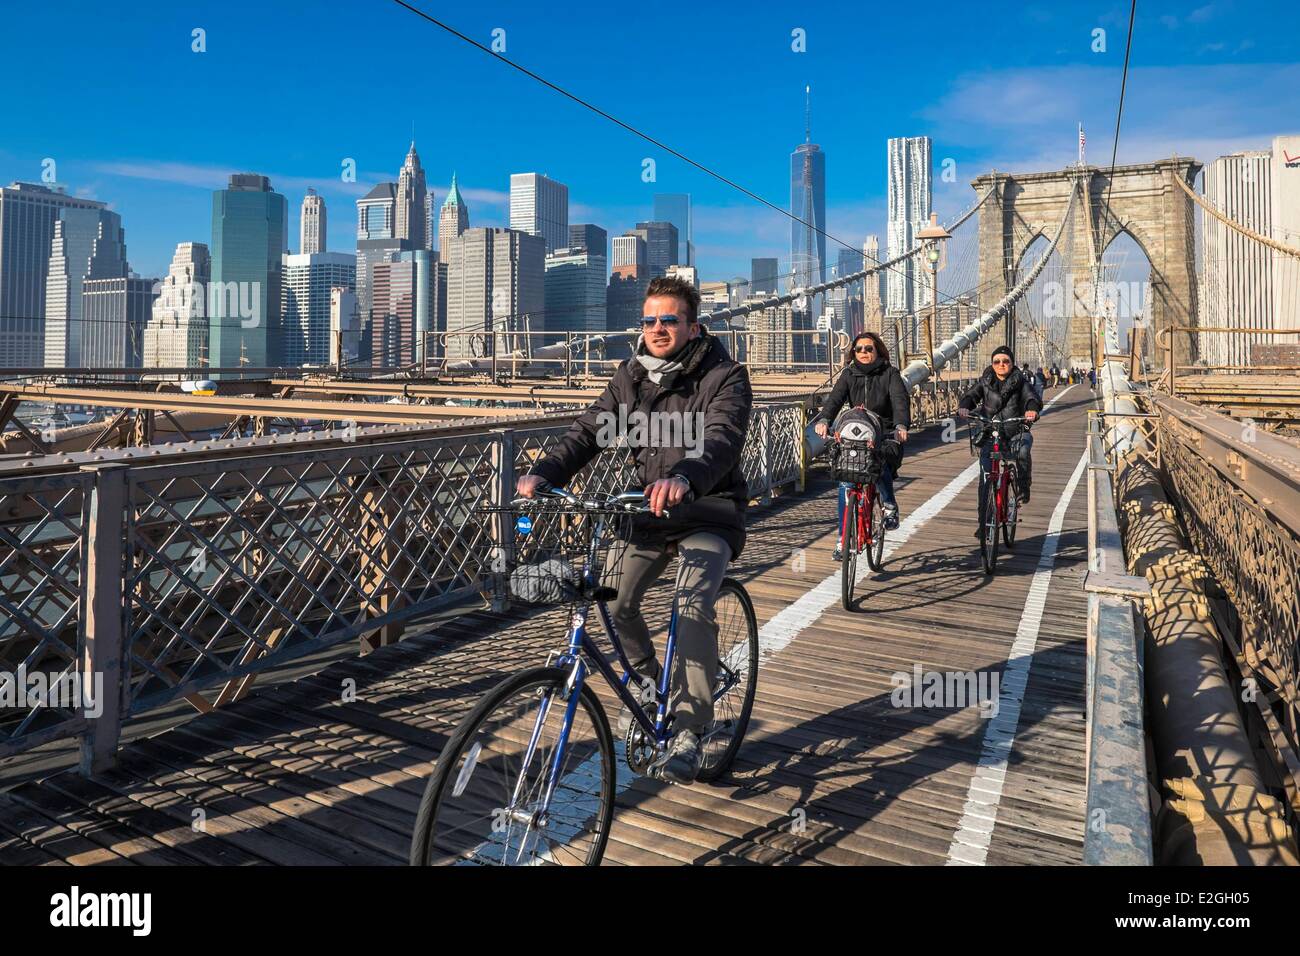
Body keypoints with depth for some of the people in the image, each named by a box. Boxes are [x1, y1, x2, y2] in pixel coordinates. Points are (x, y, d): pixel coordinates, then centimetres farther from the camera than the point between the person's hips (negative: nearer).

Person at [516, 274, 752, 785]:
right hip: (650, 509, 5)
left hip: (708, 513, -5)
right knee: (613, 600, -9)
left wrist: (683, 478, -54)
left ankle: (688, 730, -12)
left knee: (694, 605, -25)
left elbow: (722, 440, -32)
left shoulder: (725, 377, -13)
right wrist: (544, 472, -25)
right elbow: (590, 429, -7)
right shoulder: (631, 375, 3)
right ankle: (648, 681, 21)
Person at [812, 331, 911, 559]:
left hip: (886, 437, -2)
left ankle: (890, 506, -4)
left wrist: (901, 425, -38)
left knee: (880, 466, -34)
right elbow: (835, 398, -11)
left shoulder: (890, 374, 0)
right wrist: (824, 420, -33)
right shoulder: (849, 375, 6)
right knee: (846, 484, -13)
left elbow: (900, 400, -16)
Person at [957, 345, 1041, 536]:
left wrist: (1032, 409, -37)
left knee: (1023, 450, -37)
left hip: (1016, 432, -1)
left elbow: (1031, 398, -13)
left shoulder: (1019, 382, 3)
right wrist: (964, 406, -32)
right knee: (985, 479, -6)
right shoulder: (985, 382, 7)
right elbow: (971, 396, -8)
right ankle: (984, 523, 2)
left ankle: (1023, 486, -13)